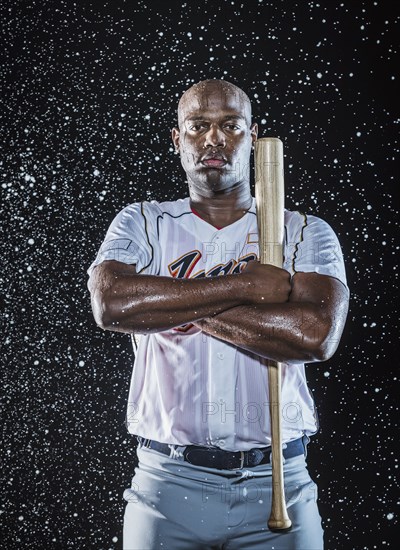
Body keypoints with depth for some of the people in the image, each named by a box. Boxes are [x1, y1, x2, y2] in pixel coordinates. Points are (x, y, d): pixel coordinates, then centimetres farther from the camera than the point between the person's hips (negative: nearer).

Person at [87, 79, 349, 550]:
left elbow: (317, 335, -15)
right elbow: (110, 304, -15)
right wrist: (247, 285, -14)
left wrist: (173, 302, -13)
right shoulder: (142, 224, 5)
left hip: (277, 481, 0)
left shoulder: (307, 233, 3)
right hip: (168, 480, 0)